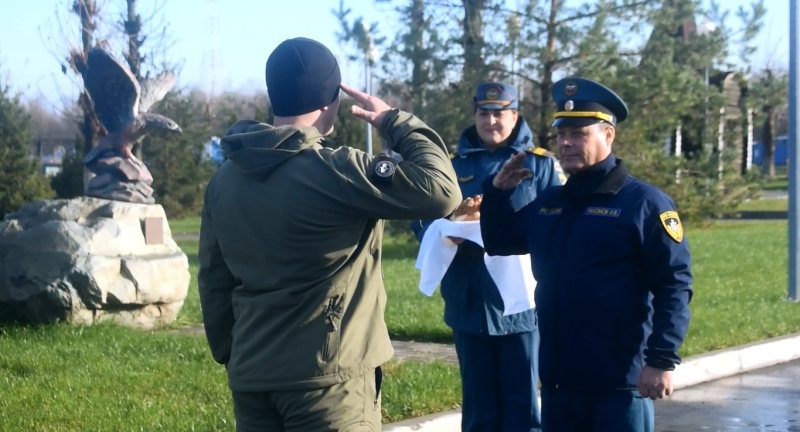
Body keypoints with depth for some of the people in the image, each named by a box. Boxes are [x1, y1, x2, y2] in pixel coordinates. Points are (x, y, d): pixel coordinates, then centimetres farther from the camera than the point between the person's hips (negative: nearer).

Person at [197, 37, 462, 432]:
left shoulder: (224, 180, 7)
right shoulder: (334, 172, -15)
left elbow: (213, 282, 12)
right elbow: (440, 190, -19)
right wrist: (396, 123, -5)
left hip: (252, 375, 7)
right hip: (327, 375, -6)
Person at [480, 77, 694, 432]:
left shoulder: (643, 202, -8)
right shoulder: (547, 203, 13)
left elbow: (674, 284, -13)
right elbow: (500, 243, 26)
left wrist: (662, 359, -20)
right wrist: (498, 191, 9)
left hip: (619, 382, -7)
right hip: (558, 379, 7)